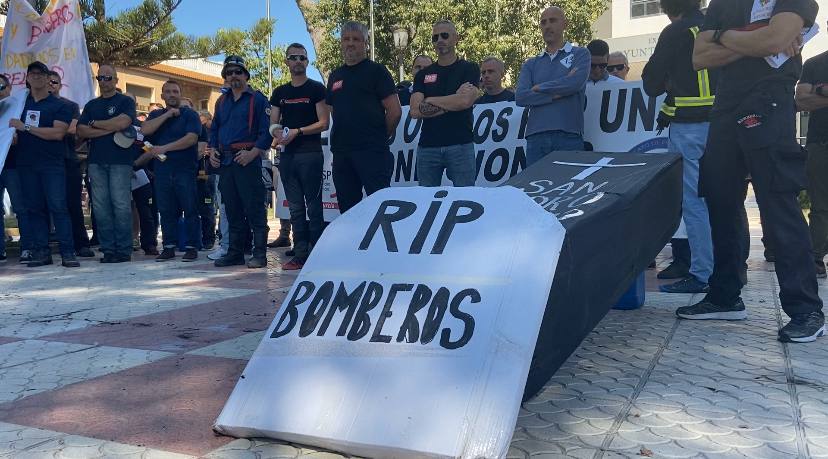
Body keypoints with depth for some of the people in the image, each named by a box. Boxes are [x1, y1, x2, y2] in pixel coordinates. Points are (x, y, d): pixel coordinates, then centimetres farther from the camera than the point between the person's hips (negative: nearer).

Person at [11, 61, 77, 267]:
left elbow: (58, 133, -11)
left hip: (52, 164, -4)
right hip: (26, 164, 4)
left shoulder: (60, 105, 3)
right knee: (35, 208, 5)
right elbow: (10, 128, 26)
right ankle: (41, 252, 8)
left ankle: (68, 252, -9)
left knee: (58, 207, -9)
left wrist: (26, 127, -14)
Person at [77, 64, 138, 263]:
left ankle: (124, 250, -3)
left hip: (120, 160, -5)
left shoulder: (126, 102, 6)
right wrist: (109, 130, -6)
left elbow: (122, 123, -13)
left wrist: (94, 123, 0)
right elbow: (81, 131, 7)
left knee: (121, 205, -7)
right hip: (96, 161, 5)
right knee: (101, 206, 1)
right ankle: (108, 249, 6)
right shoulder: (91, 105, 19)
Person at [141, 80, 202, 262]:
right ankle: (169, 246, 13)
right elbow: (145, 130, -3)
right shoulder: (156, 115, 17)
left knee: (190, 210, -3)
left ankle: (192, 247, 3)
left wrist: (164, 148, -15)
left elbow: (191, 138, -12)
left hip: (185, 170, -4)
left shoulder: (190, 114, 3)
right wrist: (168, 114, -7)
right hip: (162, 170, 4)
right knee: (166, 211, 6)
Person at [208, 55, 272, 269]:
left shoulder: (257, 99, -1)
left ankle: (259, 255, -3)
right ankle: (235, 253, 17)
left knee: (254, 209, -7)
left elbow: (267, 131, -8)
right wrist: (212, 151, 10)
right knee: (232, 210, 10)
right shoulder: (221, 102, 20)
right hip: (225, 162, 7)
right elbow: (214, 129, 26)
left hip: (247, 161, -7)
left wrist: (253, 153, -18)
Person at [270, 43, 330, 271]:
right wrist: (278, 134, -9)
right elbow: (273, 124, 13)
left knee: (313, 206, -3)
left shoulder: (316, 89, 2)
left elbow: (323, 123, -6)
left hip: (310, 154, -5)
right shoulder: (280, 93, 16)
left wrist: (298, 131, -17)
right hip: (287, 155, 5)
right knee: (295, 208, 7)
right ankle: (300, 255, 12)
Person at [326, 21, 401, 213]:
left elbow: (394, 111, -6)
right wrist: (339, 141, 16)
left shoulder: (376, 71, -1)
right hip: (341, 153, 7)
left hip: (372, 152, -6)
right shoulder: (335, 76, 18)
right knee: (347, 209, 10)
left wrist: (380, 137, 2)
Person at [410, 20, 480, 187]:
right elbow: (415, 111, 0)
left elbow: (466, 101, -12)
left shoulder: (469, 69, 6)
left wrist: (429, 101, -1)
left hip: (460, 145, -3)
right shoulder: (423, 74, 13)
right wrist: (454, 100, -4)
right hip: (427, 146, 3)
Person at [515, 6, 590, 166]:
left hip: (569, 136, -2)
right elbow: (520, 97, 1)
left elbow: (576, 82, -10)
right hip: (536, 137, 3)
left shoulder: (579, 54, 11)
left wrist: (540, 88, 0)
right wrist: (557, 93, -6)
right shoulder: (531, 64, 18)